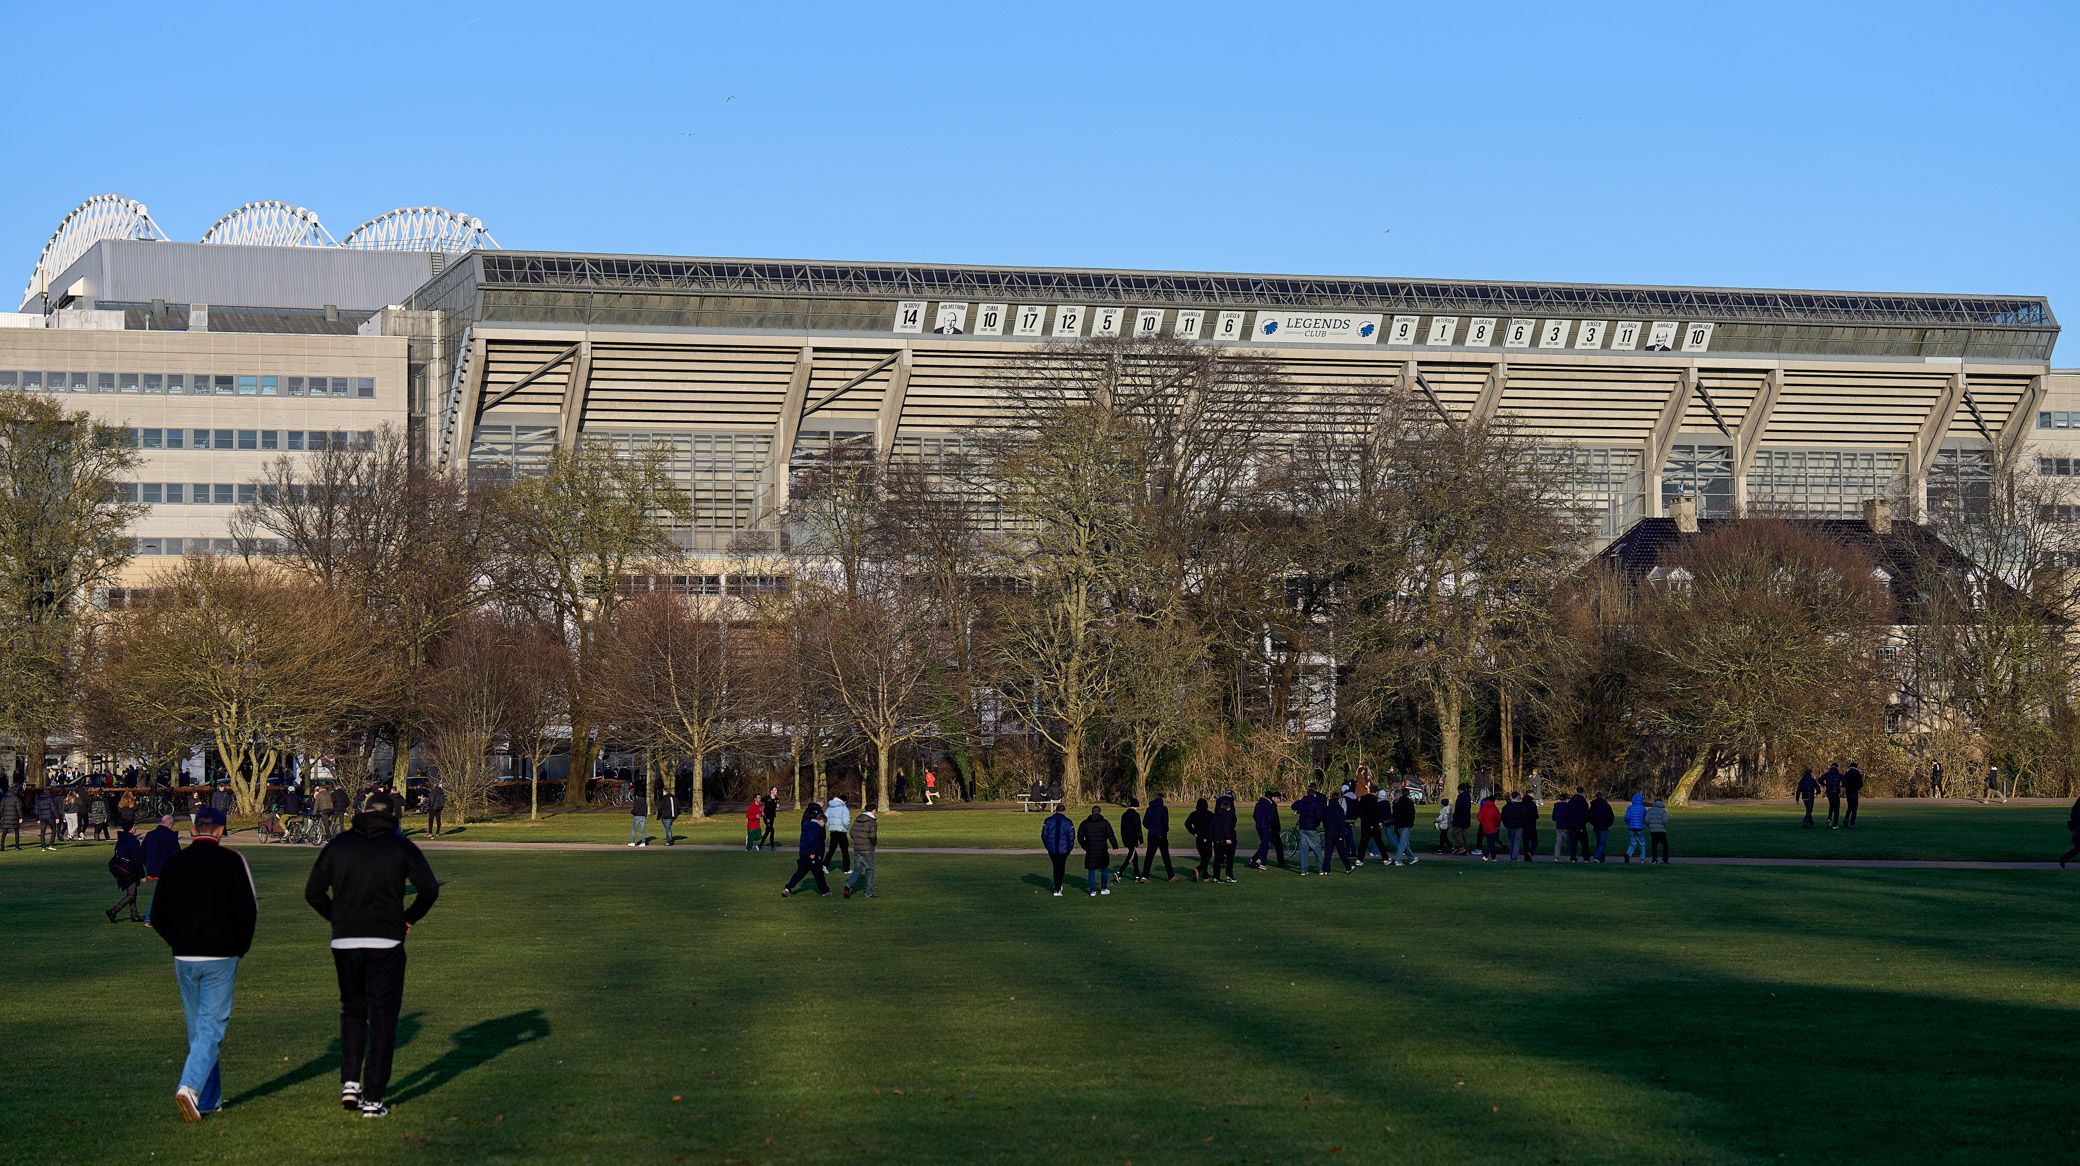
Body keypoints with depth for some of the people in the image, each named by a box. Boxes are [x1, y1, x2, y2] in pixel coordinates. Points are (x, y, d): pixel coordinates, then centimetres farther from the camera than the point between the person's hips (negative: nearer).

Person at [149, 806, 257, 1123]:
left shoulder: (174, 863, 4)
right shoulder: (232, 861, -6)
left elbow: (158, 917, 6)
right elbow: (249, 910, -9)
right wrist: (240, 947, 6)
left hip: (184, 958, 4)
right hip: (220, 959, -4)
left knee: (197, 1028, 14)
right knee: (212, 1027, -4)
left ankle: (210, 1099, 19)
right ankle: (190, 1087, -23)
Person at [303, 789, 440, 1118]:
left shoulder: (339, 844, 5)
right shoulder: (401, 846, -1)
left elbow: (313, 892, 4)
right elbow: (429, 889, -11)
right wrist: (410, 918, 4)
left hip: (344, 943, 2)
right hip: (386, 943, -2)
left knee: (352, 1011, 20)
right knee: (382, 1019, 4)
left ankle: (349, 1082, 5)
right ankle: (373, 1099, 0)